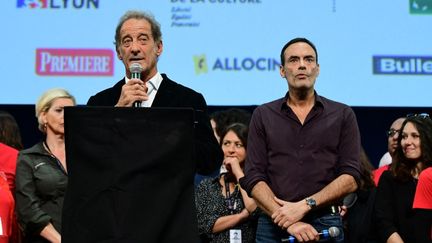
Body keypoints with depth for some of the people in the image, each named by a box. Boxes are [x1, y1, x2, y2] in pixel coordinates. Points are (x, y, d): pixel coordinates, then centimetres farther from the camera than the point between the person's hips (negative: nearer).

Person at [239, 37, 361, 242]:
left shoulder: (343, 115, 8)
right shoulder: (263, 115, 9)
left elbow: (350, 178, 0)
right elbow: (253, 179, 0)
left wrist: (304, 206, -12)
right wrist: (288, 222, -13)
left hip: (325, 225, 0)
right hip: (273, 225, 0)